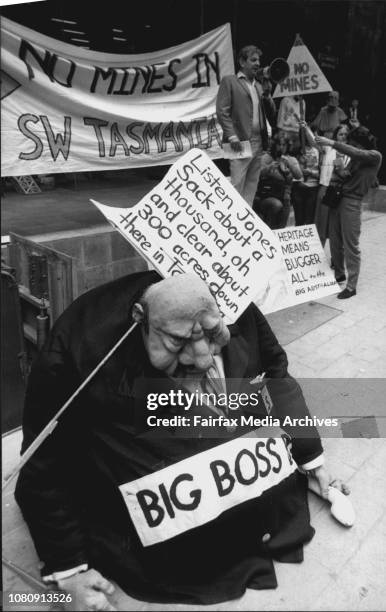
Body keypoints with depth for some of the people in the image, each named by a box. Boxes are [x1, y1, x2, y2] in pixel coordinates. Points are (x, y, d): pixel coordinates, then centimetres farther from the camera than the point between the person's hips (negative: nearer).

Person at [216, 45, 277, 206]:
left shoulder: (259, 86, 22)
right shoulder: (229, 81, 3)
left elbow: (272, 115, 17)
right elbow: (222, 111, -6)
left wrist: (267, 95, 1)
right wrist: (232, 136, -16)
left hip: (258, 144, 7)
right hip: (240, 143, -6)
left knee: (250, 190, 8)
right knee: (236, 189, -9)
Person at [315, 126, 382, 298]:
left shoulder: (375, 156, -4)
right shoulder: (356, 158, 15)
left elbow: (354, 152, -20)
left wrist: (332, 143, -21)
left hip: (352, 201, -7)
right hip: (338, 198, 7)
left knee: (350, 245, -6)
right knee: (335, 241, 10)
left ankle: (351, 286, -2)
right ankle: (338, 273, 29)